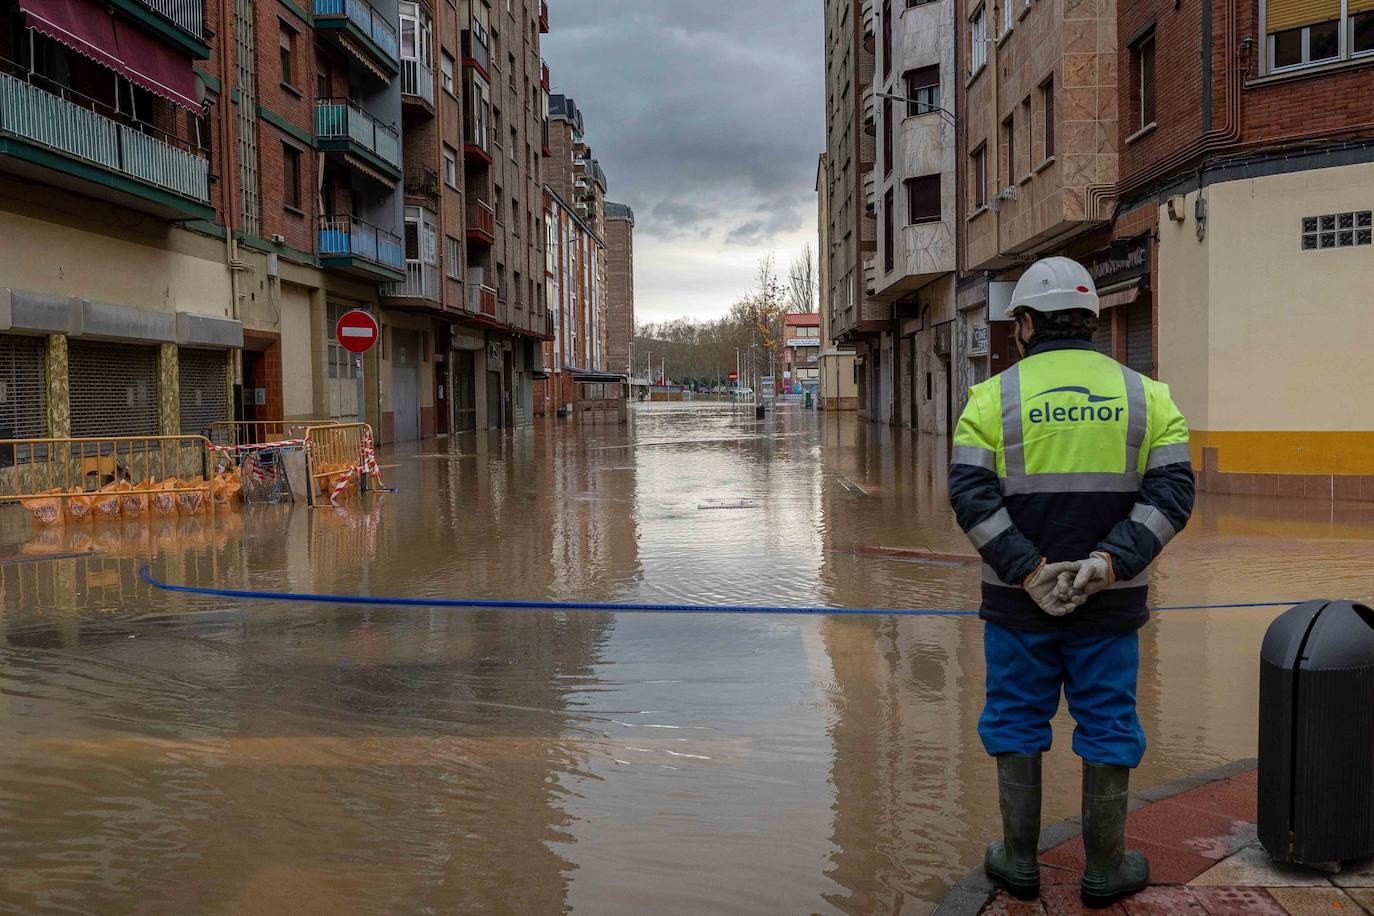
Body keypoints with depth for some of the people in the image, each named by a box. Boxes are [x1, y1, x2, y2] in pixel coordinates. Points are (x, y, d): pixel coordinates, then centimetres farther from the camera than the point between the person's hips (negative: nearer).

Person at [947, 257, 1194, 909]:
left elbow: (972, 496, -14)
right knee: (1107, 725, 12)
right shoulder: (1145, 396, 2)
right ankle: (1105, 869, 23)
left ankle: (1019, 861, 22)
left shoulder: (993, 398, -4)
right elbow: (1172, 490, -7)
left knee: (1016, 721, 12)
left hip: (1017, 598, -1)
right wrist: (1110, 562, -15)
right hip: (1110, 603, 1)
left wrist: (1029, 573, -15)